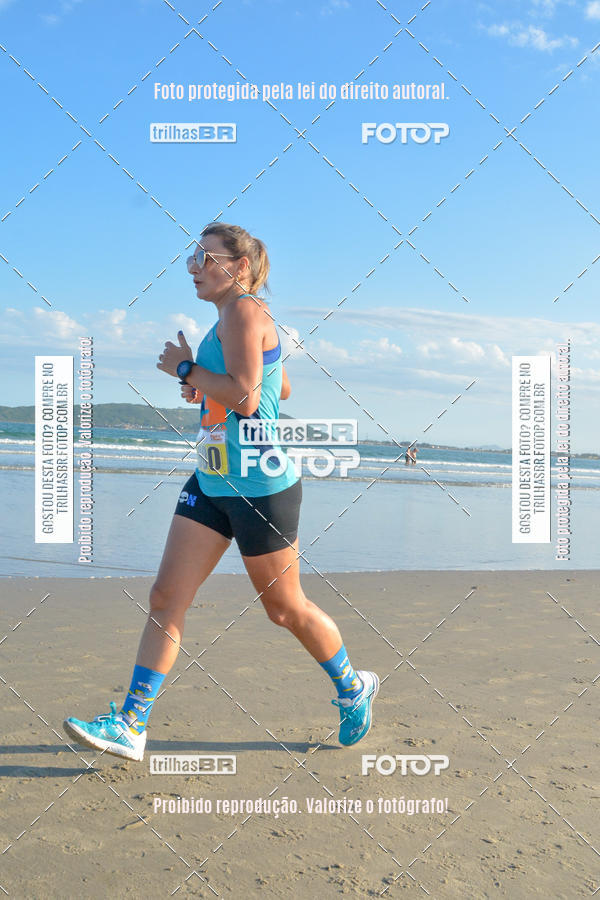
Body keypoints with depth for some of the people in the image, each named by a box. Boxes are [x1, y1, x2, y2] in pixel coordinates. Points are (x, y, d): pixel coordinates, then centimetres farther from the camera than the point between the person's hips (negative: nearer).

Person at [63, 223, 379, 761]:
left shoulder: (244, 309, -14)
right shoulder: (236, 317, 15)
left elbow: (244, 397, -25)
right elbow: (283, 389, 23)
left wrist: (186, 369, -11)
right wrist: (208, 389, 13)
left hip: (260, 486, -9)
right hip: (213, 482, 9)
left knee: (285, 607, 8)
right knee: (166, 597, 2)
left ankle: (355, 690, 32)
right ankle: (130, 728, 8)